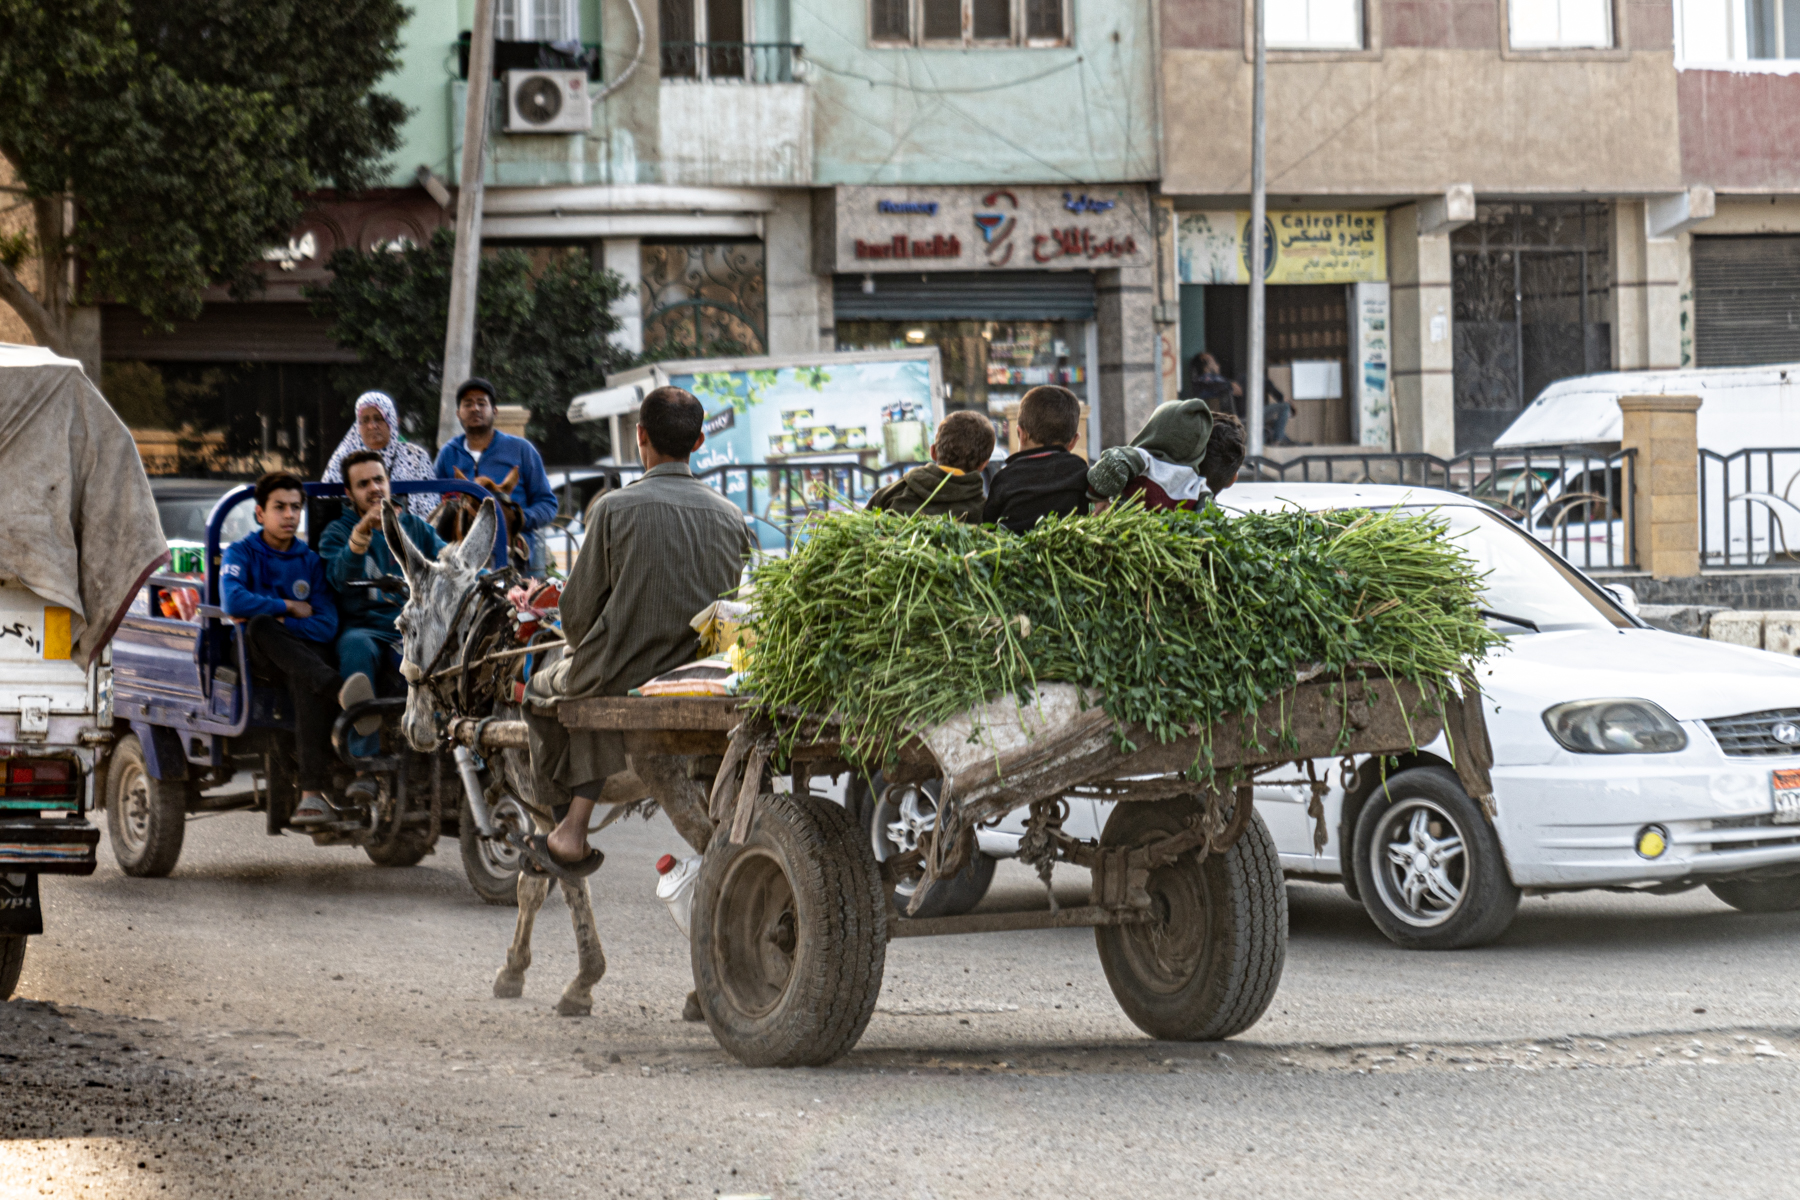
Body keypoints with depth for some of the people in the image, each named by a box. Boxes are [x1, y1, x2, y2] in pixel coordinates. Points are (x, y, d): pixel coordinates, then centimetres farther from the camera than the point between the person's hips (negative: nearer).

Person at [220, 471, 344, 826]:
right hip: (256, 655, -1)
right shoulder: (241, 553, 7)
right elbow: (234, 601, -15)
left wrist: (276, 622, -13)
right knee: (260, 627, -37)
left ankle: (313, 792, -47)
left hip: (305, 648, 1)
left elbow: (326, 625, 0)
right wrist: (289, 607, -7)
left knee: (306, 681, -36)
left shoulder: (309, 561, 14)